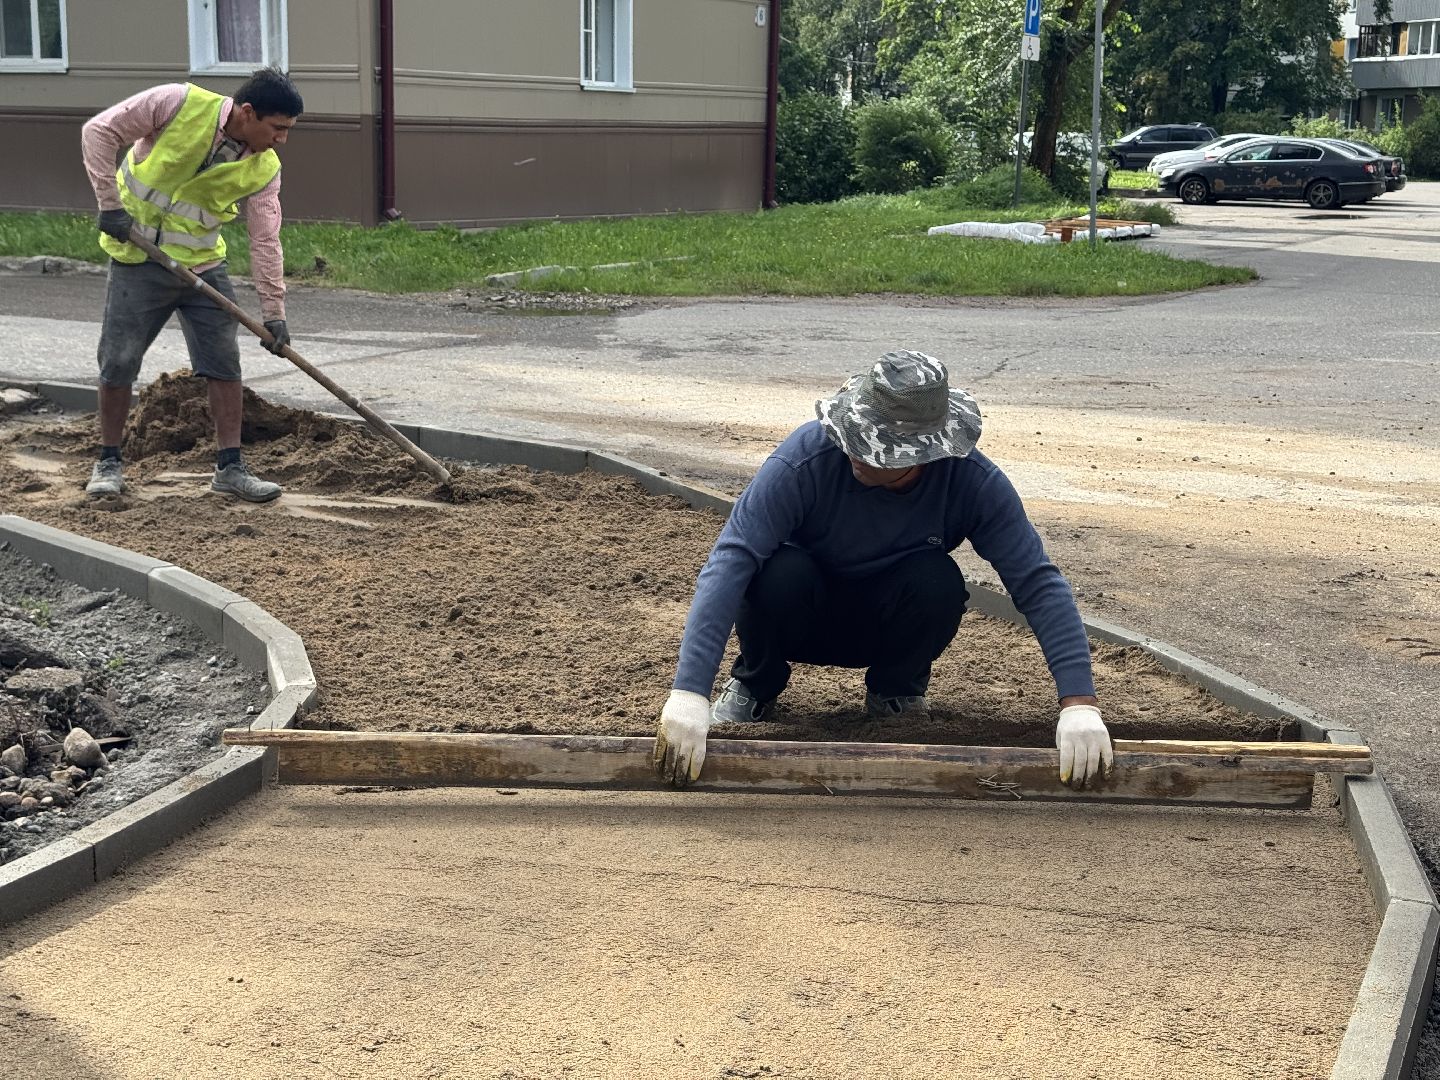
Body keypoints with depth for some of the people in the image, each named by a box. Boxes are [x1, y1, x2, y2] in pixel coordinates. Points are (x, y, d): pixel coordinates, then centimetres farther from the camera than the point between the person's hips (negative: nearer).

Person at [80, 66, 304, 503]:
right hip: (139, 259, -3)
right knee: (119, 363, 1)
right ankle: (109, 462, 17)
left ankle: (230, 467, 9)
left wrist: (274, 312, -12)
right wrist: (110, 204, -16)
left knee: (225, 364, 0)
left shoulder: (264, 168, -8)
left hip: (203, 266, 3)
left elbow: (265, 241, -7)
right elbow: (99, 131, -13)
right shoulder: (180, 103, -19)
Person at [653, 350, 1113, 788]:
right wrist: (688, 694, -49)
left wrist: (1079, 704, -35)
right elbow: (730, 561, -39)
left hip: (884, 626, 2)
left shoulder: (974, 481, -25)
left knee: (938, 582, -31)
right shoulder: (806, 458, -33)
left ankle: (894, 693, 2)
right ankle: (754, 685, -2)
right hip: (803, 618, -1)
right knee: (780, 572, -36)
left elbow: (1039, 583, -24)